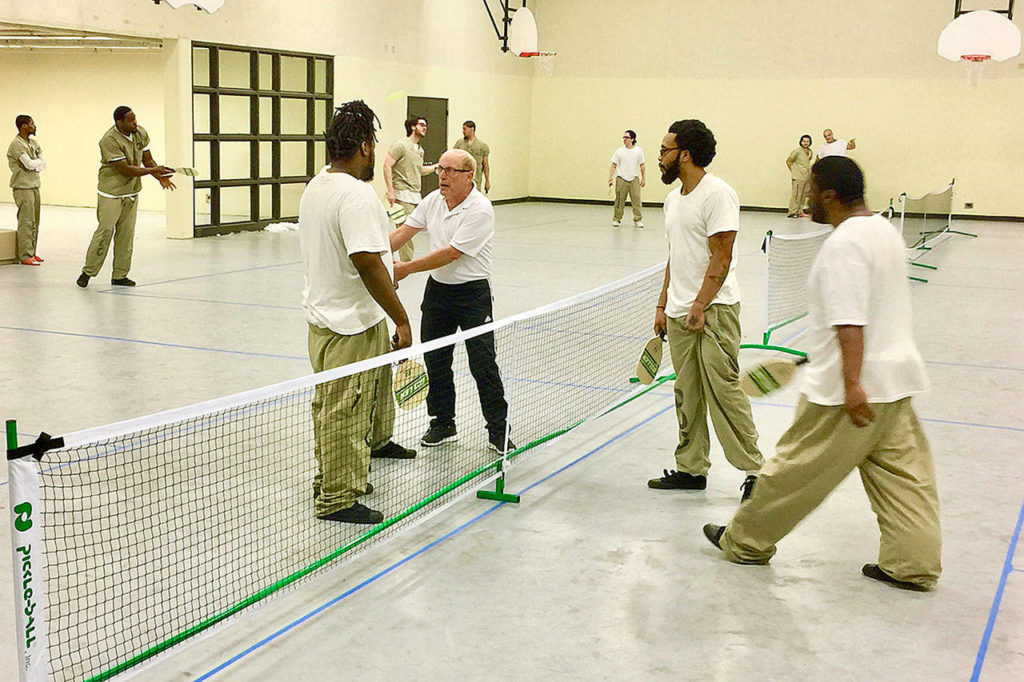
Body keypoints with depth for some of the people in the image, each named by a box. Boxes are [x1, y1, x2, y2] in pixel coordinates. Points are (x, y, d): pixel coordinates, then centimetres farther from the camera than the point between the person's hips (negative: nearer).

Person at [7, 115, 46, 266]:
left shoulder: (33, 143, 14)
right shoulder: (16, 145, -12)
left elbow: (43, 164, 9)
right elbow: (30, 164, -20)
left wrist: (34, 165, -10)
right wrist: (38, 161, 0)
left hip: (34, 185, 8)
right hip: (23, 187, -8)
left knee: (34, 222, 10)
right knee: (26, 222, -8)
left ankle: (31, 253, 18)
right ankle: (25, 256, -6)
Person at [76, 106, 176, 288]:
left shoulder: (141, 133, 0)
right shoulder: (109, 140, -21)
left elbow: (147, 160, 7)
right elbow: (126, 169, -23)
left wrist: (161, 177, -11)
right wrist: (153, 170, -24)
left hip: (132, 192, 6)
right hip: (111, 193, -6)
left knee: (126, 233, 6)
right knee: (105, 231, -7)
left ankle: (119, 275, 13)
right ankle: (88, 272, 5)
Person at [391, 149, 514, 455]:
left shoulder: (480, 209, -19)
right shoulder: (433, 200, 3)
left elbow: (451, 253, -23)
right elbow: (403, 232, 7)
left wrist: (407, 268, -19)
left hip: (472, 293, -6)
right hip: (437, 289, 6)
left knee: (483, 364, -4)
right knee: (435, 359, 11)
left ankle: (498, 431, 8)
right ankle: (442, 423, 26)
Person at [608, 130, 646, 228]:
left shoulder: (638, 151, 3)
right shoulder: (619, 151, 0)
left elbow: (642, 166, 9)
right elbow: (614, 166, 3)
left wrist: (643, 178, 7)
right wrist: (611, 178, -5)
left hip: (634, 179, 0)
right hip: (621, 179, 0)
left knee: (636, 200, -4)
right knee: (620, 200, 4)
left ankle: (638, 220, 2)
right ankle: (616, 219, 15)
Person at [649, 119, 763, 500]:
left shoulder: (717, 194, -11)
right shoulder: (673, 198, 16)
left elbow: (721, 259, -16)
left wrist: (700, 306, -20)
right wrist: (663, 305, 18)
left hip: (714, 311, -8)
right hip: (678, 313, 8)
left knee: (723, 390, -10)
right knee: (686, 395, 10)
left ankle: (753, 469, -1)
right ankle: (691, 469, 18)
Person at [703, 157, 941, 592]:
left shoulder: (843, 244, -19)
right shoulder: (884, 230, 12)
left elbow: (850, 321, -28)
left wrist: (852, 383, -33)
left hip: (854, 388, -9)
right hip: (896, 378, 9)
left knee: (798, 466, 4)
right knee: (900, 470, 10)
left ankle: (746, 542, 17)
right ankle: (914, 563, 12)